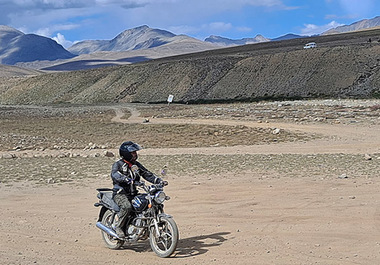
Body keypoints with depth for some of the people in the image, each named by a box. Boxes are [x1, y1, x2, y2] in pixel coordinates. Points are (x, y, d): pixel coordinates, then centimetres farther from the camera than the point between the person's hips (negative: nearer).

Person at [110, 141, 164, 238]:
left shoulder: (136, 165, 15)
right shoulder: (118, 164, -6)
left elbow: (147, 174, 12)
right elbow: (114, 174, -26)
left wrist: (159, 181, -5)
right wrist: (128, 180, -44)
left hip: (133, 194, 6)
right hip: (120, 193, -6)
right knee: (127, 206, -36)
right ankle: (118, 226, -15)